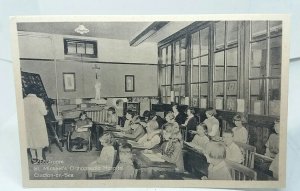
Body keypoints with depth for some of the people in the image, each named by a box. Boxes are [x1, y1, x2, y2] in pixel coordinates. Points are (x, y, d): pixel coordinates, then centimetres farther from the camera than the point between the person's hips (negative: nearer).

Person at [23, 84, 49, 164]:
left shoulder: (23, 101, -5)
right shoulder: (39, 100, -16)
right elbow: (44, 112, -13)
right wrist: (46, 110, 8)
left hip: (28, 124, 4)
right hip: (38, 124, -4)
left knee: (31, 140, 16)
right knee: (39, 140, 9)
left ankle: (34, 158, 27)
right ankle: (40, 158, 18)